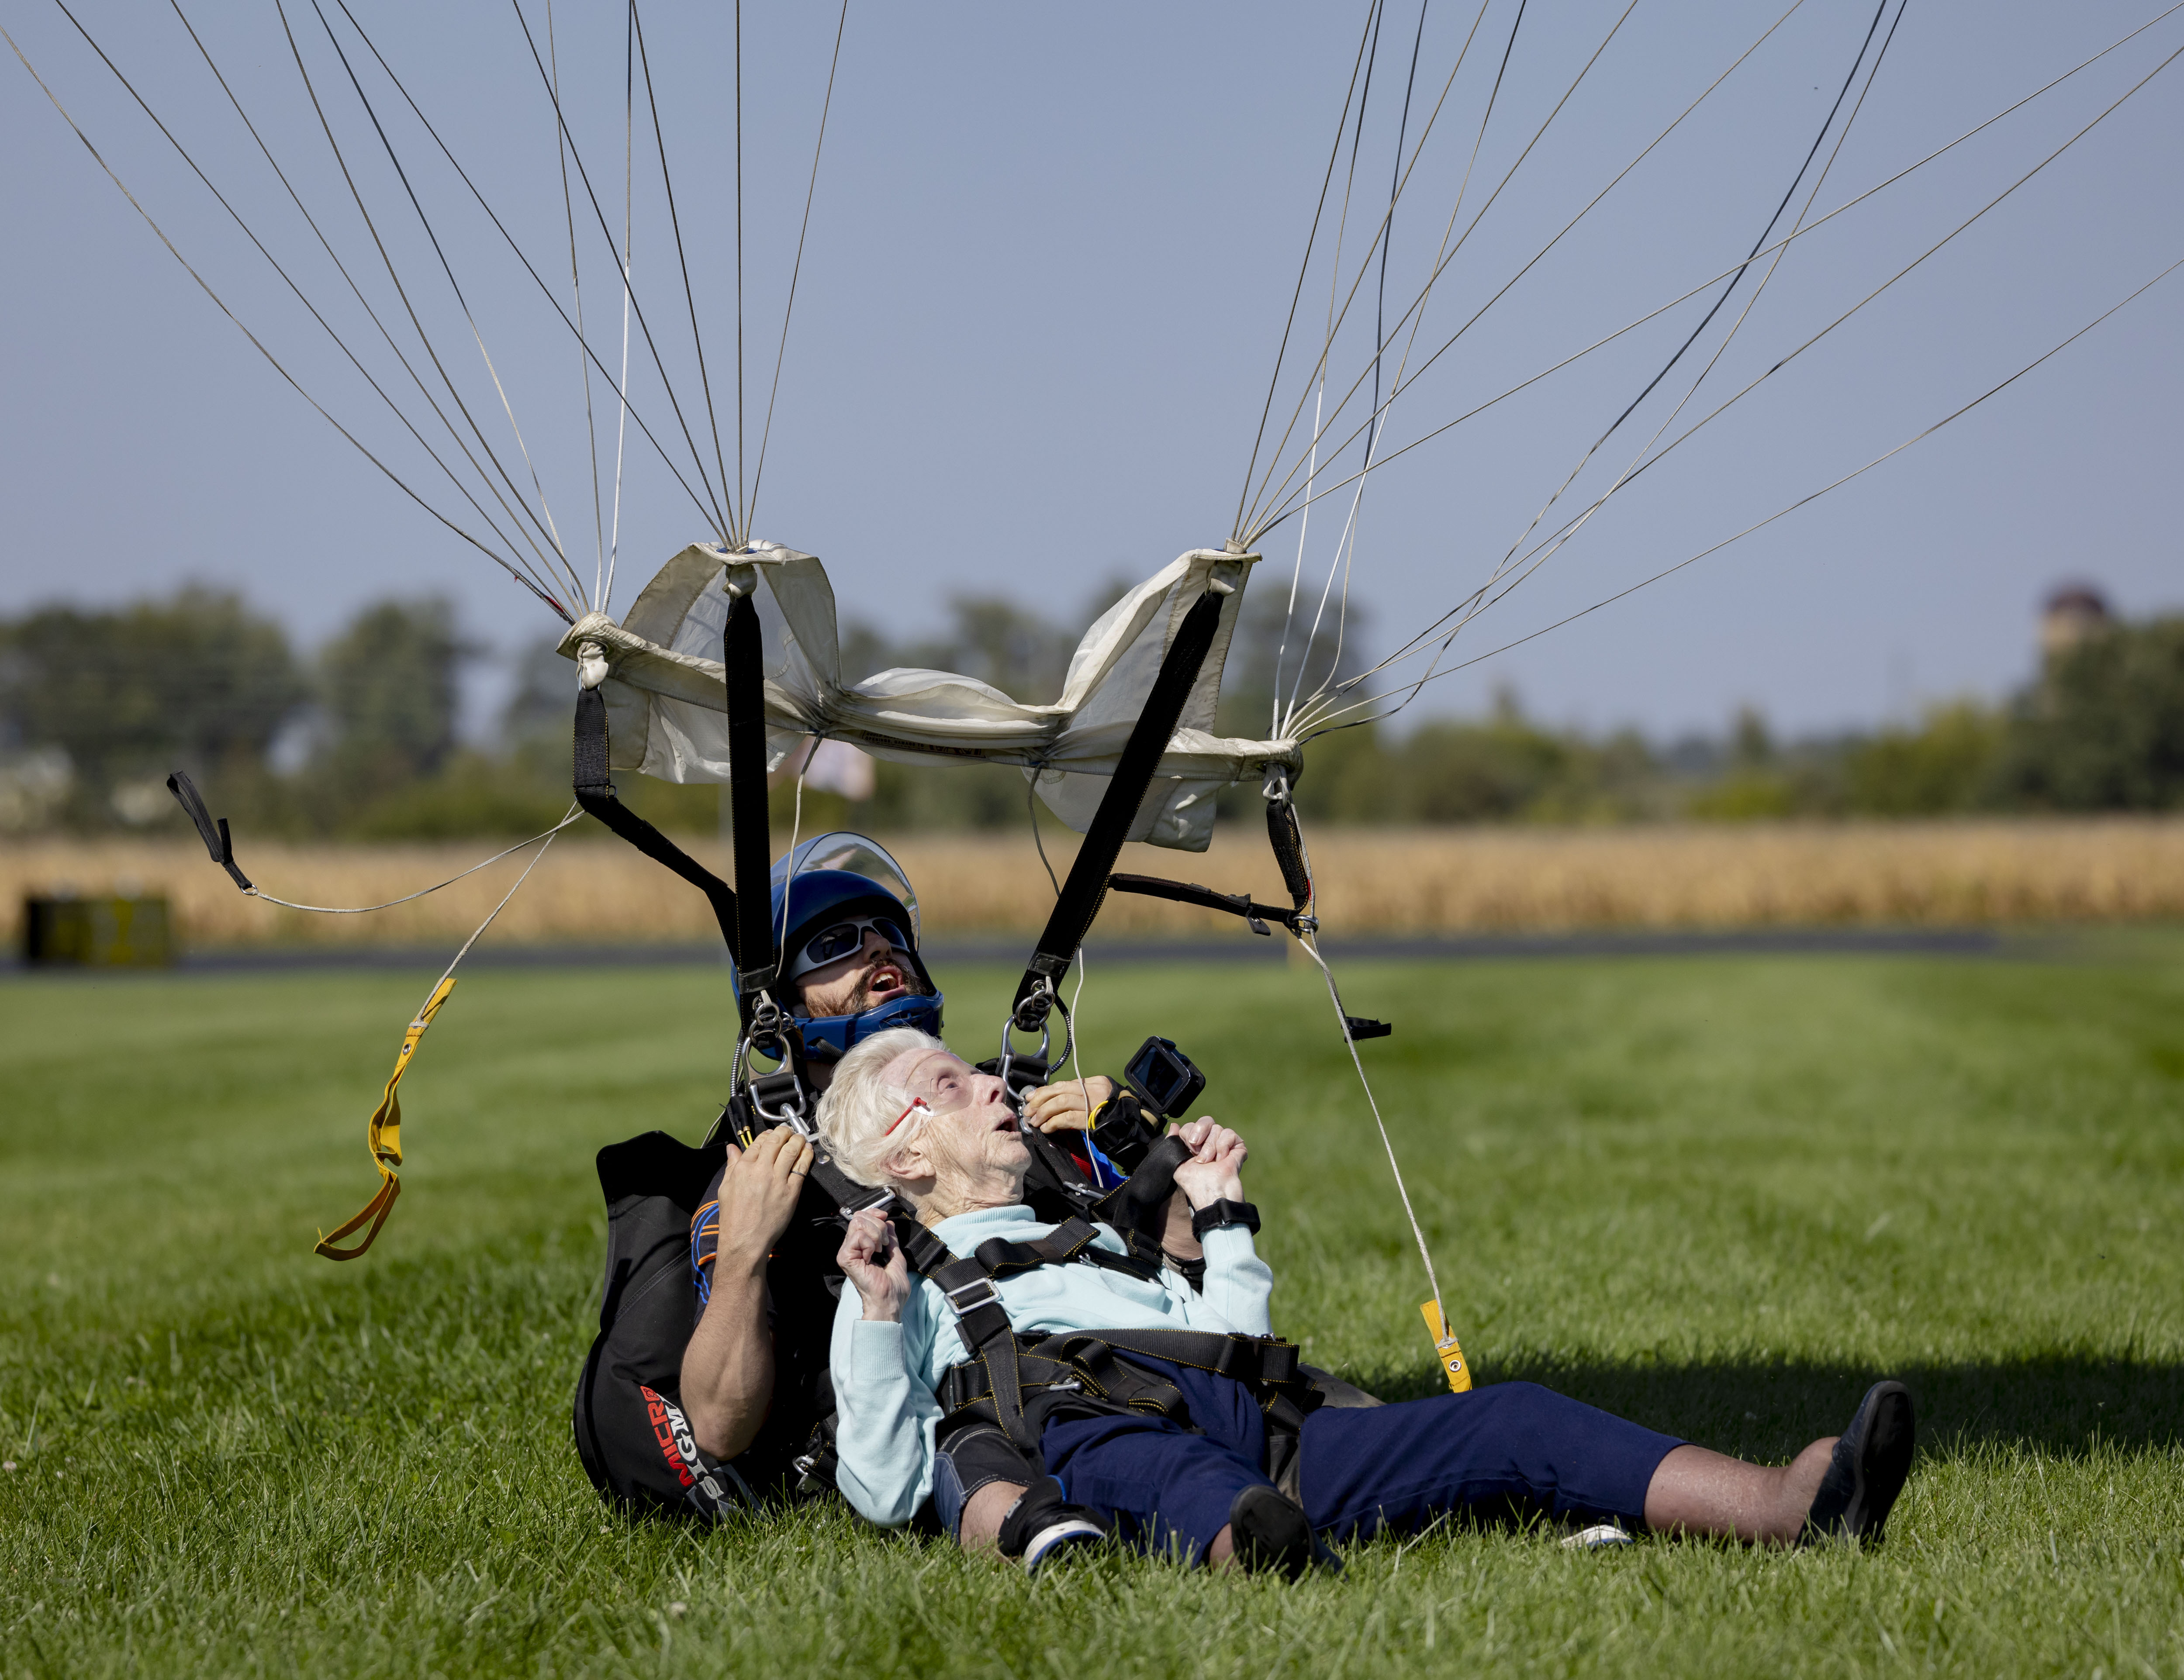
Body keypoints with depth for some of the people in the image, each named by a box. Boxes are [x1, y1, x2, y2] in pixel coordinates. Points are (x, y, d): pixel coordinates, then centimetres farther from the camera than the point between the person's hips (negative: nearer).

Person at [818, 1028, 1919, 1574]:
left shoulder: (1082, 1240, 43)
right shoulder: (904, 1289, 24)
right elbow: (885, 1491, 7)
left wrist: (1221, 1217, 38)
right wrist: (879, 1319, -3)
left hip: (1241, 1411, 6)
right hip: (1079, 1422, -6)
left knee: (1507, 1422, -18)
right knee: (1148, 1467, -45)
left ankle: (1790, 1508, -40)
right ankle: (1255, 1557, -81)